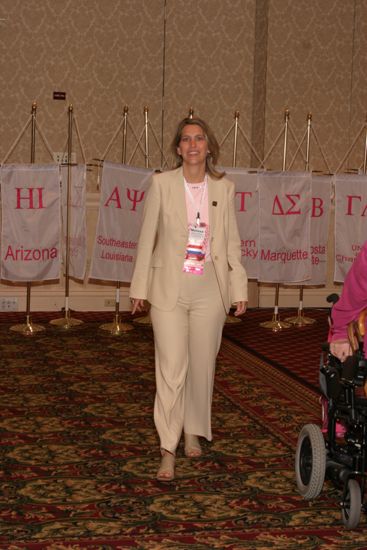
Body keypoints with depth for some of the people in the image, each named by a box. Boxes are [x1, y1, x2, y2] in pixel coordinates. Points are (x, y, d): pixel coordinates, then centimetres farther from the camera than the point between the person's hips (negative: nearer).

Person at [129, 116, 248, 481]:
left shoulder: (224, 188, 3)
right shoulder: (161, 184, -2)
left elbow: (232, 242, 7)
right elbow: (147, 238, 1)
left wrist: (239, 289, 4)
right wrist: (139, 288, 1)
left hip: (210, 290, 2)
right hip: (169, 289, -2)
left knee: (202, 365, 12)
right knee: (171, 369, -6)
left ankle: (194, 432, 32)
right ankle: (168, 450, 0)